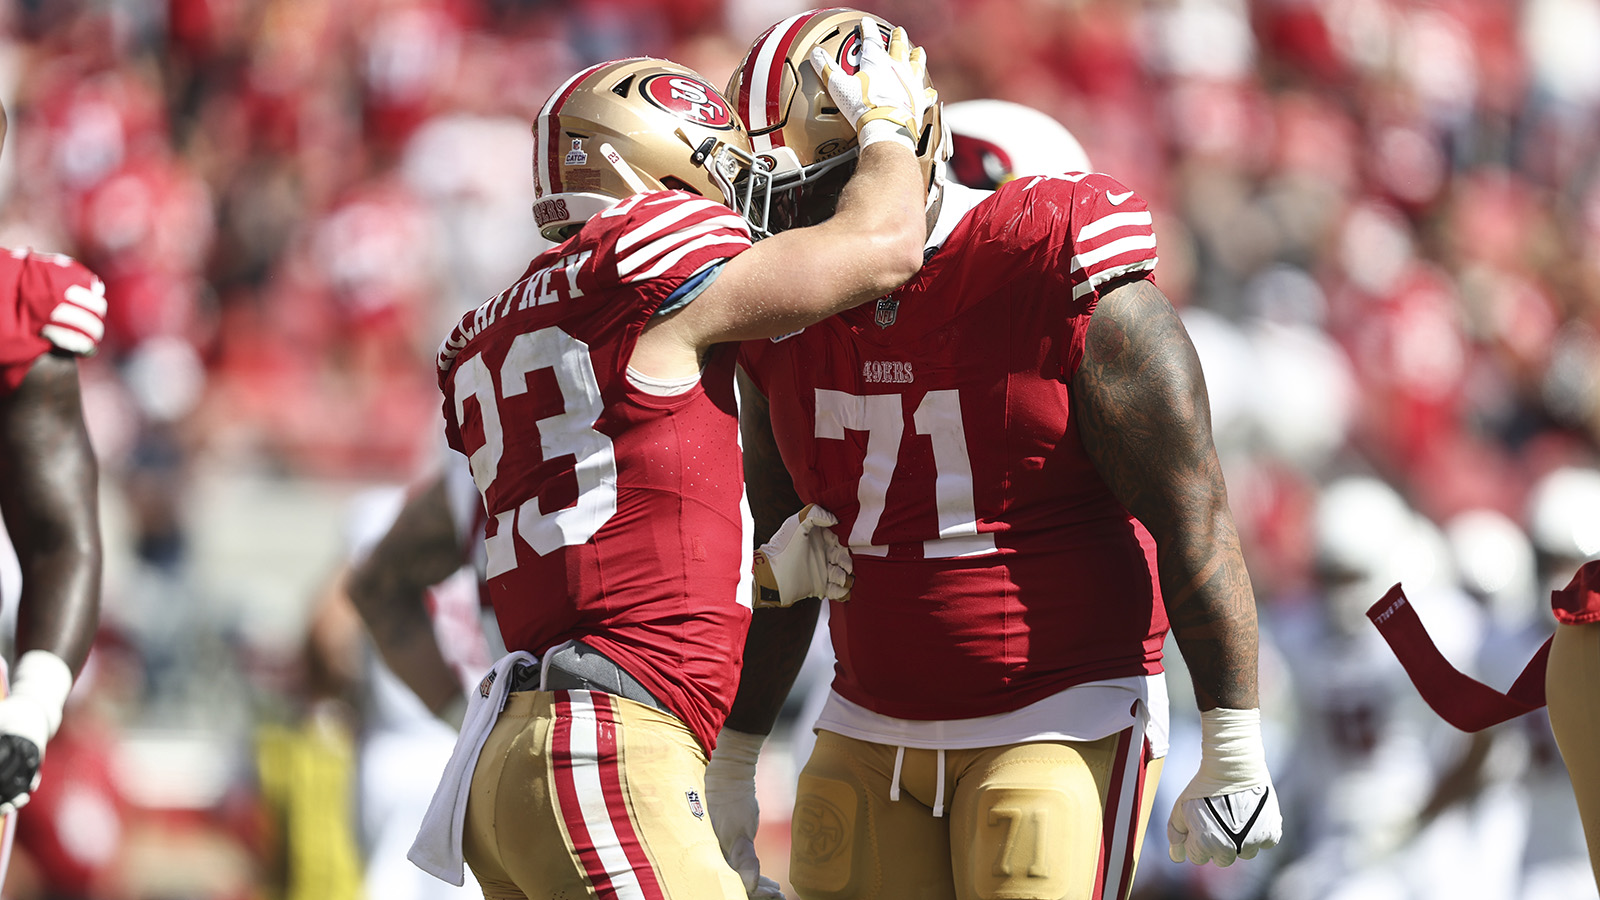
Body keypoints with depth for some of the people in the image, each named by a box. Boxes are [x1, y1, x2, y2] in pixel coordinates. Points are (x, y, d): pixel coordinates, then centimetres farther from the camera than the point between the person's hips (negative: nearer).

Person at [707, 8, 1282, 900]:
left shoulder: (1071, 292, -16)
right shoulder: (788, 319, 2)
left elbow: (1194, 519, -14)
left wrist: (1236, 753, -15)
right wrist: (730, 768, 16)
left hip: (1061, 725, -6)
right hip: (874, 738, 6)